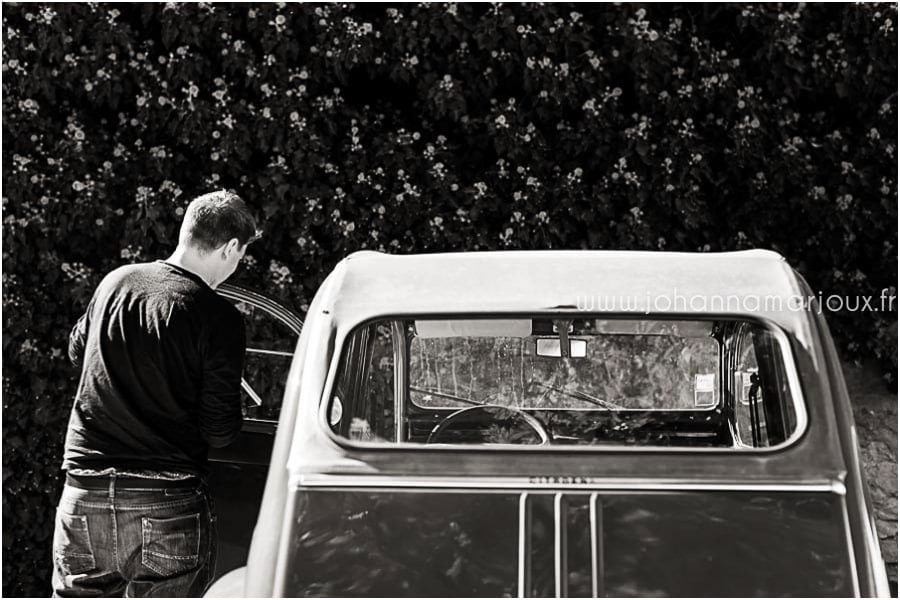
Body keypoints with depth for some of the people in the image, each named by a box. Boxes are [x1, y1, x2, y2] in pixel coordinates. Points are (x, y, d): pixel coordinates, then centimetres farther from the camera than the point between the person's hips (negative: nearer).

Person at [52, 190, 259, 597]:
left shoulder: (115, 281, 5)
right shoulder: (218, 318, -10)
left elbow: (77, 351, 24)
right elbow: (219, 432, -9)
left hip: (84, 494, 4)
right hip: (168, 505, -4)